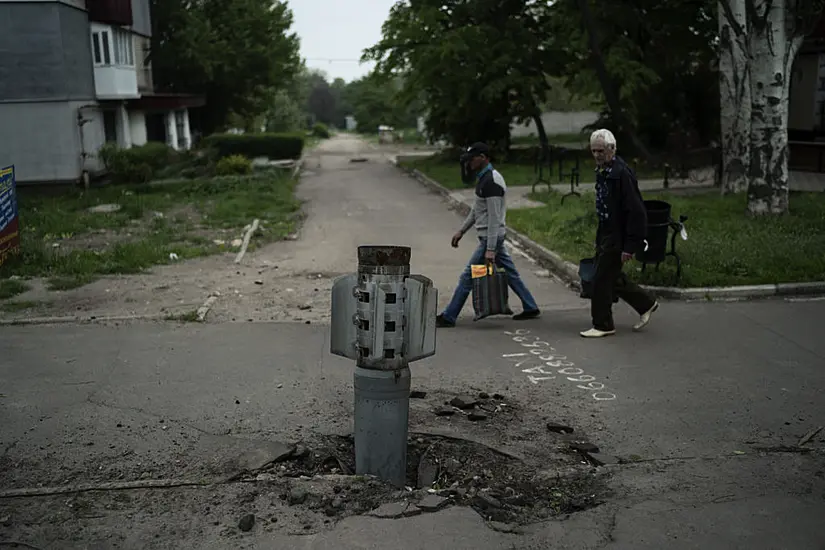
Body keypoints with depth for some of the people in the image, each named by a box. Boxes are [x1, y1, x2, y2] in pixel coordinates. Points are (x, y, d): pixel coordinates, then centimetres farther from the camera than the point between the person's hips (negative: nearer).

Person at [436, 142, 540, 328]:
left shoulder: (491, 182, -21)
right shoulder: (483, 177, 12)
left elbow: (494, 218, -24)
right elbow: (476, 210, 22)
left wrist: (490, 249, -26)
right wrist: (461, 231, 21)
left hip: (491, 237, -10)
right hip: (494, 237, 10)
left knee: (467, 277, -5)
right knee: (510, 272, 16)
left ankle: (448, 317, 2)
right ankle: (530, 308, 25)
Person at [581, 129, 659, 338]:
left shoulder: (622, 173, -19)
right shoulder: (602, 171, 10)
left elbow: (636, 211, -22)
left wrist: (629, 246, -23)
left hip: (617, 237, -9)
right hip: (605, 234, 9)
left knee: (601, 280, -4)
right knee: (612, 279, 16)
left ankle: (603, 325, 10)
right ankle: (646, 304, 33)